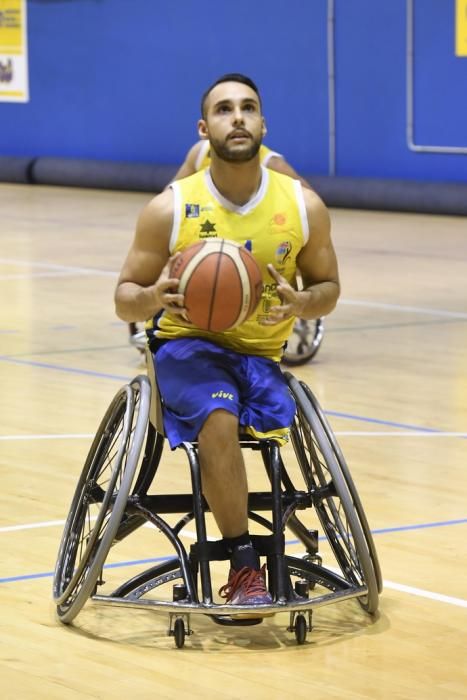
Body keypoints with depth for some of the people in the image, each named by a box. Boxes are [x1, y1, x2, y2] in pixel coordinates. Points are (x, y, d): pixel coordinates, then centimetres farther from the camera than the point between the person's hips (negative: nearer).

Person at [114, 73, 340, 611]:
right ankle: (246, 566, -20)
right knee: (219, 420, -34)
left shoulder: (304, 206, -3)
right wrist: (154, 298, -26)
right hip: (187, 345, -2)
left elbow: (327, 287, 9)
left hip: (261, 354, 2)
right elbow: (124, 299, -1)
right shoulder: (170, 209, -8)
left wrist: (300, 304, -15)